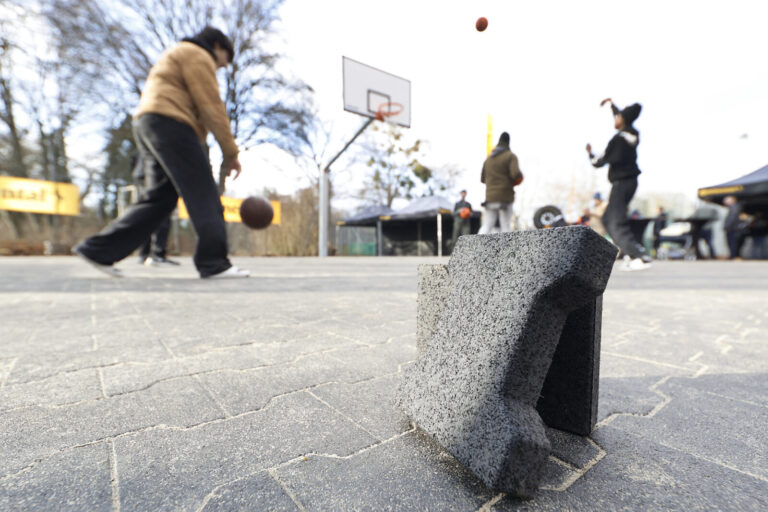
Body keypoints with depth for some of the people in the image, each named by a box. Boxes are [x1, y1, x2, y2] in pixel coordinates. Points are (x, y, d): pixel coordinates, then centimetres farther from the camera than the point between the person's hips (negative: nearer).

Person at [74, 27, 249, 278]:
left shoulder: (176, 55, 35)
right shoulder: (198, 56, 4)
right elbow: (211, 107, -9)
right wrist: (231, 153, -9)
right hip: (170, 123, -10)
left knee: (160, 197, 6)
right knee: (203, 194, -13)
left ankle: (98, 249, 6)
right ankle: (214, 262, -17)